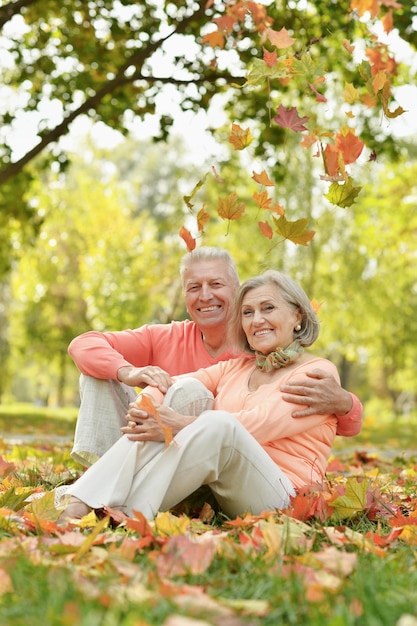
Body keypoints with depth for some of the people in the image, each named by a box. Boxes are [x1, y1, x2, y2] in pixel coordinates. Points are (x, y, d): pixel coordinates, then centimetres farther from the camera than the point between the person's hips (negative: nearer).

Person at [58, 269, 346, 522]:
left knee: (219, 424, -33)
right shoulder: (234, 367, 20)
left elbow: (262, 423, -15)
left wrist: (181, 426, -25)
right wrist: (145, 408, -20)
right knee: (188, 388, -16)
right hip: (211, 493, 5)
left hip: (280, 500, -5)